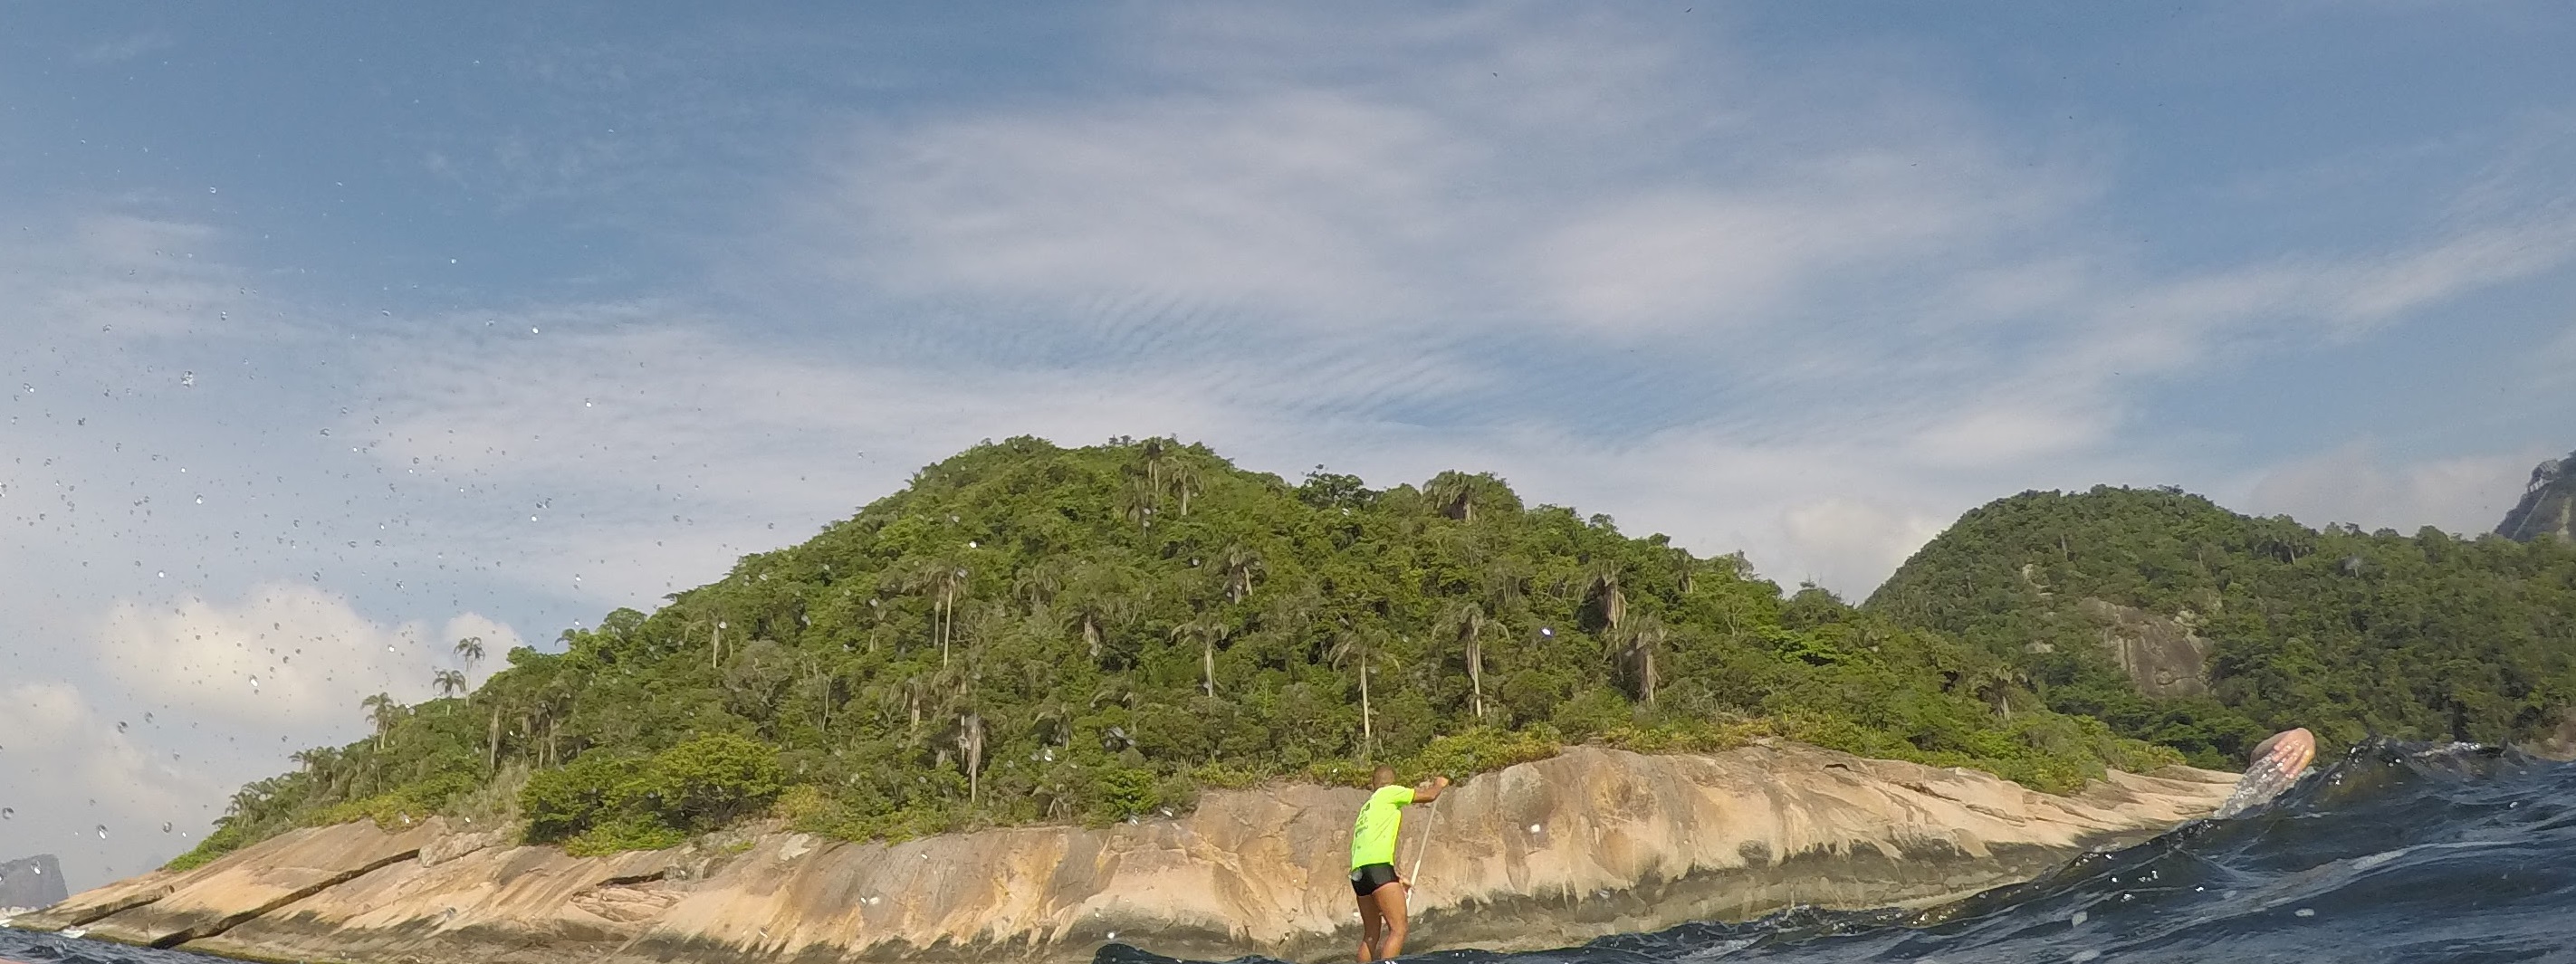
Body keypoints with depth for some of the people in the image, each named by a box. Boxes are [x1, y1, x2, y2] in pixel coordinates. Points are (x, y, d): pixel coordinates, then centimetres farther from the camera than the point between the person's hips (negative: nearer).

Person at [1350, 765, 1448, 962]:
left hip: (1358, 872, 8)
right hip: (1377, 866, -8)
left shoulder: (1366, 807, 29)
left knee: (1371, 935, 15)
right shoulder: (1389, 792, 8)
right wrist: (1439, 784, 33)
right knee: (1398, 930, -10)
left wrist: (1394, 877, 40)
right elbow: (1429, 796, 11)